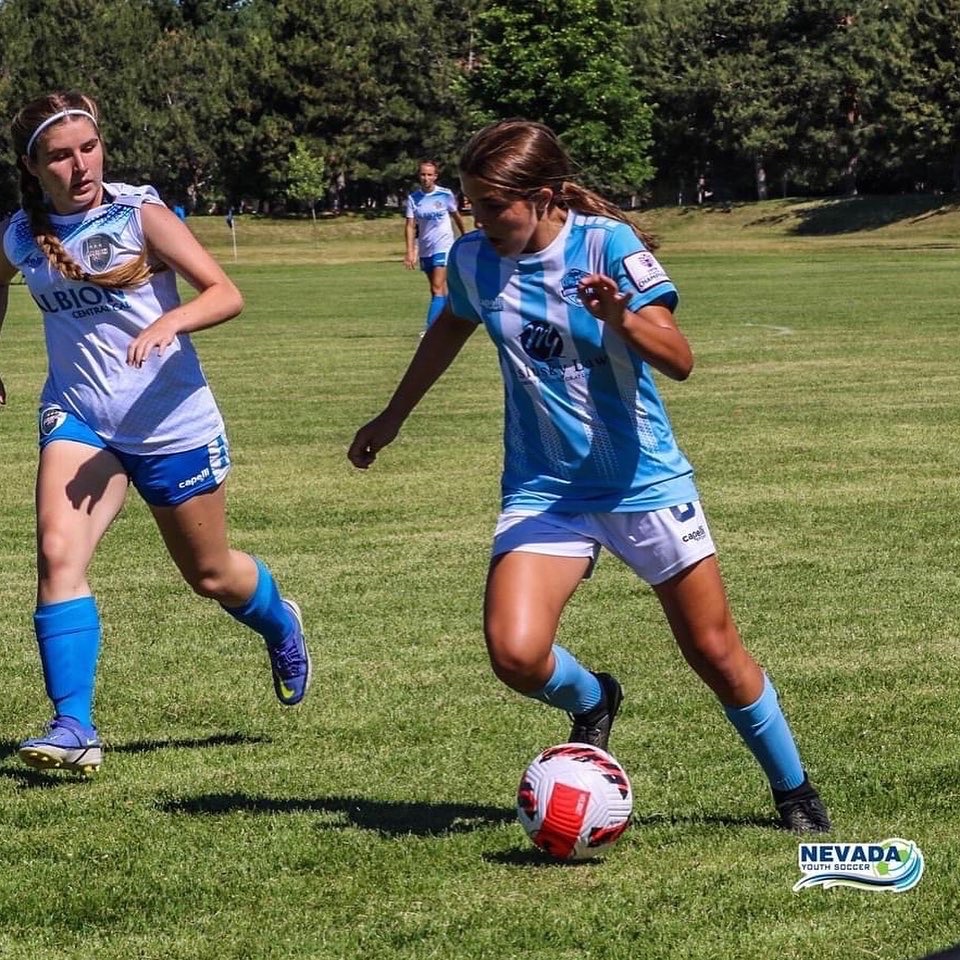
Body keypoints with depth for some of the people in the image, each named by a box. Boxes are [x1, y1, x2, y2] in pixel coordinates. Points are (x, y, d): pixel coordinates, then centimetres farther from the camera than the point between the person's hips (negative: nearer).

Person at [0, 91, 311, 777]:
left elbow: (226, 294, -20)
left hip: (173, 424, -2)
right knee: (58, 553, -22)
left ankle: (282, 627, 49)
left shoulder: (140, 215, -13)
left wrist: (170, 321, -37)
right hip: (78, 418, 2)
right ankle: (74, 728, -21)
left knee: (210, 574, 14)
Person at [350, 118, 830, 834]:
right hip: (542, 489, 3)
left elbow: (679, 360, -22)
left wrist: (622, 319, -42)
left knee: (717, 654, 3)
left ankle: (796, 795, 26)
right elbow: (451, 329, 20)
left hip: (643, 480, -3)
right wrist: (393, 417, 31)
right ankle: (591, 702, 15)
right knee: (515, 653, -20)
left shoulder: (607, 244, -16)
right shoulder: (473, 258, -3)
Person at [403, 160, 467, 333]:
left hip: (443, 247, -4)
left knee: (437, 288, -15)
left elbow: (456, 216, 9)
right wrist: (410, 252, -13)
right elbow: (410, 225, -4)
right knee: (438, 289, 13)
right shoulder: (413, 198, -1)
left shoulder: (445, 195, -6)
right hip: (424, 250, 4)